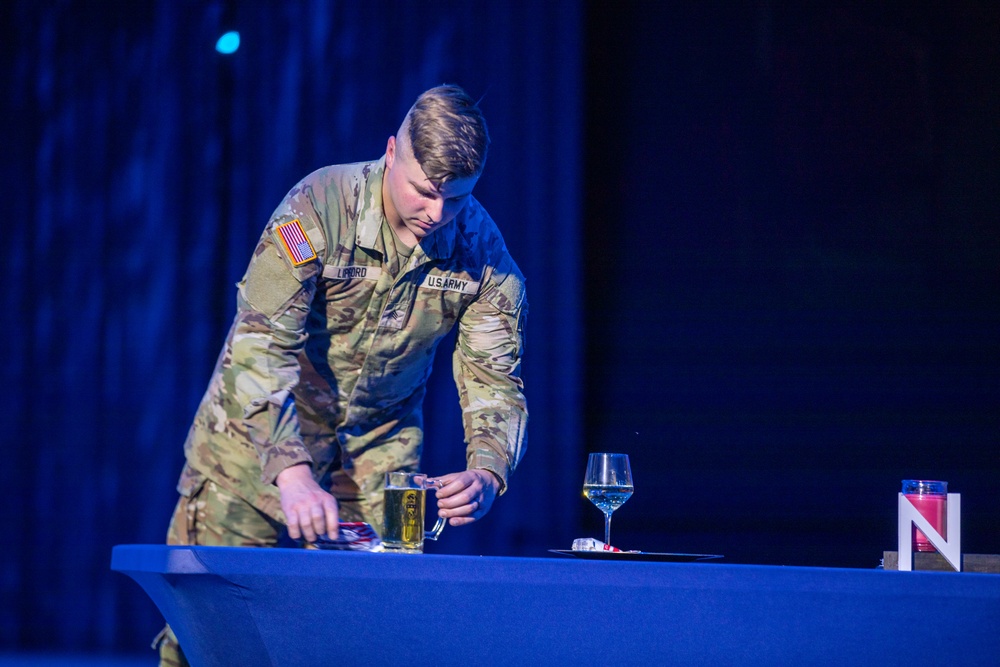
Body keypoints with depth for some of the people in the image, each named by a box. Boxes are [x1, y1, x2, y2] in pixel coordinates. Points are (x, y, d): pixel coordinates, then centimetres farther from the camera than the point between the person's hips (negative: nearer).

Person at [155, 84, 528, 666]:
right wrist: (290, 470, -44)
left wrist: (487, 475, -32)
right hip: (266, 428, -3)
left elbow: (495, 382, -10)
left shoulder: (482, 251, -14)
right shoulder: (318, 208, -25)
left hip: (381, 439, 3)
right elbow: (260, 344, -31)